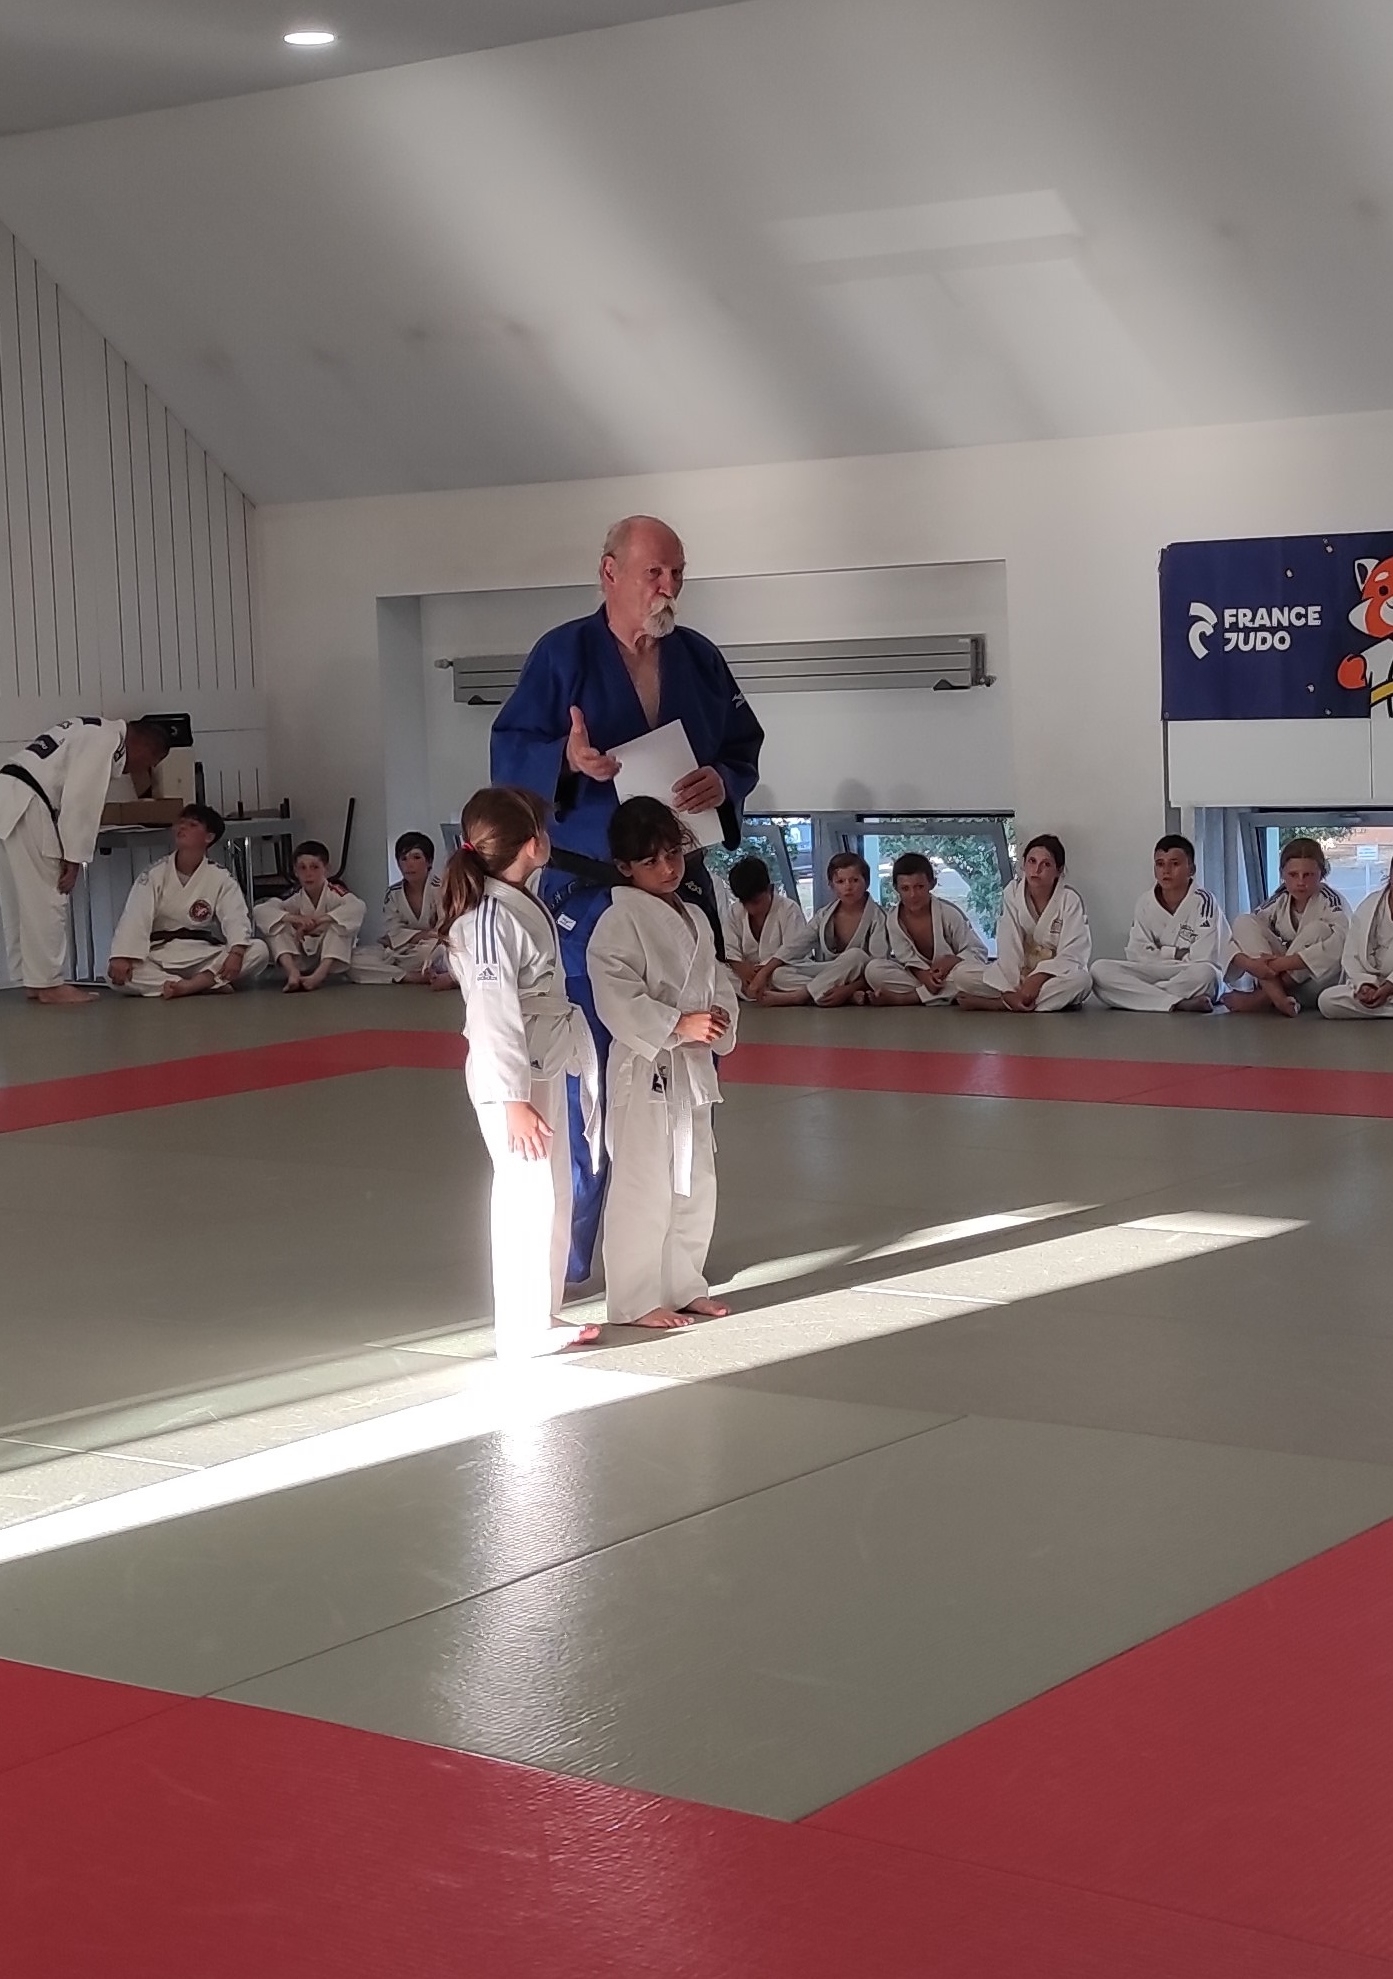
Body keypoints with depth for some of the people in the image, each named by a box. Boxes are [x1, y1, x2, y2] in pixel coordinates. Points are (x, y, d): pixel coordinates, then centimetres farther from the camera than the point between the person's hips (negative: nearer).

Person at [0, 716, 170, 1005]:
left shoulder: (92, 732, 24)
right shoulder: (108, 740, -8)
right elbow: (81, 799, -15)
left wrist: (70, 855, 20)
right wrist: (74, 859, -13)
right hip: (23, 804, -10)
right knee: (45, 900, -5)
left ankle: (33, 980, 18)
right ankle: (48, 984, -1)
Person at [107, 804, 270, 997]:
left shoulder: (220, 878, 1)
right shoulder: (155, 874, 1)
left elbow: (236, 918, -13)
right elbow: (135, 918, -12)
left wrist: (236, 953, -35)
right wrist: (121, 957, -29)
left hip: (205, 959, 0)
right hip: (159, 960, 0)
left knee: (259, 950, -23)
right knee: (116, 974, -30)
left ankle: (197, 982, -37)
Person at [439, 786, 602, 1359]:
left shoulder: (522, 901, 8)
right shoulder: (491, 918, -22)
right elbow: (494, 1017, -23)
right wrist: (513, 1099, -22)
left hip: (545, 1066, 10)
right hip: (513, 1075, -10)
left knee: (550, 1194, 17)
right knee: (528, 1195, -4)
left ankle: (540, 1312, 30)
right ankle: (525, 1330, 7)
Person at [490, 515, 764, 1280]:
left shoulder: (699, 659, 5)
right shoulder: (562, 654, -7)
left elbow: (744, 748, 11)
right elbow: (508, 753, -7)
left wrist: (723, 783, -11)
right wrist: (567, 759, -27)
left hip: (680, 890, 5)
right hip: (588, 895, -5)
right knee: (579, 1073, -4)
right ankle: (563, 1255, 7)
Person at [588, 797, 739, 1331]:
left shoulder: (695, 918, 11)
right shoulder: (620, 921, -14)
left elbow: (718, 981, 17)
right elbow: (617, 998, -21)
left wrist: (720, 1018, -4)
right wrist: (678, 1025, -24)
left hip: (693, 1068, 8)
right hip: (644, 1070, -8)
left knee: (695, 1185, 16)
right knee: (643, 1187, -5)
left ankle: (683, 1286, 30)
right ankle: (635, 1300, 5)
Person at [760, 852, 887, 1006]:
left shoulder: (877, 917, -9)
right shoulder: (824, 916, 5)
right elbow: (793, 947, -1)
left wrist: (847, 989, -31)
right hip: (826, 978, 4)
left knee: (855, 956, -35)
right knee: (779, 974, -18)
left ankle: (795, 997, -24)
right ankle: (851, 996, -30)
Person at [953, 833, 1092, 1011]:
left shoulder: (1070, 900, -10)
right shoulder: (1012, 894, -4)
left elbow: (1071, 955, -15)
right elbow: (1008, 948, -12)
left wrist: (1037, 980, -30)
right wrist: (1009, 991, -27)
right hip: (1017, 974, 1)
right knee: (963, 973, -19)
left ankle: (992, 1003, -32)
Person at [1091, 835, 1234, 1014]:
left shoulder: (1203, 901, -9)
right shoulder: (1146, 903, 5)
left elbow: (1203, 959, -16)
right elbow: (1135, 953, -2)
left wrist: (1160, 954, -8)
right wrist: (1176, 953, -10)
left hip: (1192, 983, -4)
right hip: (1154, 976, 4)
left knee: (1204, 973, -40)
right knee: (1100, 970, -21)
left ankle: (1133, 998, -24)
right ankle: (1177, 1003, -35)